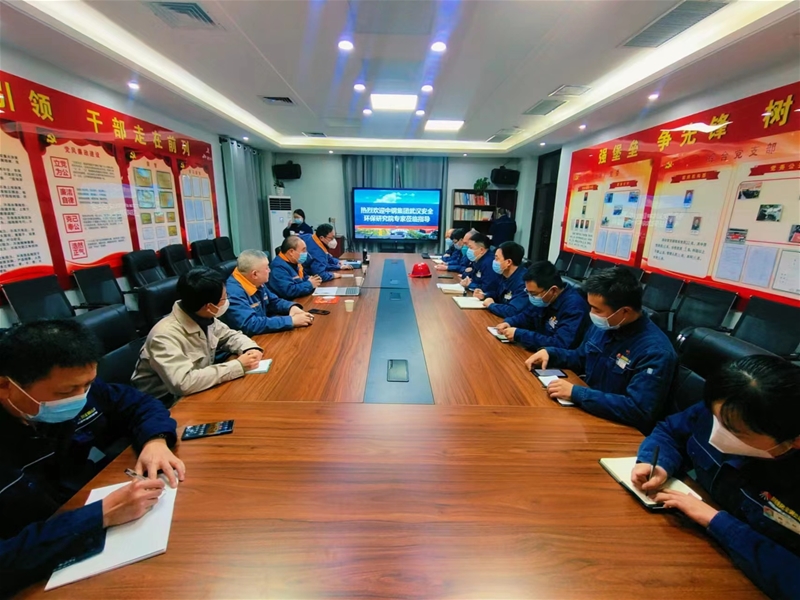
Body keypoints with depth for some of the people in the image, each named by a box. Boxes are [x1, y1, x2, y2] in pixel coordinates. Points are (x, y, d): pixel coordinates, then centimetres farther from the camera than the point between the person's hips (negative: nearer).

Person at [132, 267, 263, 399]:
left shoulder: (204, 318, -8)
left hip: (199, 393, 7)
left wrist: (251, 349, -13)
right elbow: (184, 383, -38)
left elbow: (230, 335, 8)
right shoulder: (165, 335, -29)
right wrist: (238, 366, -32)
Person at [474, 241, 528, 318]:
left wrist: (491, 305, -19)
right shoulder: (506, 276, 3)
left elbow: (512, 311, -35)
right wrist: (484, 296, 1)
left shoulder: (523, 282, -26)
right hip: (500, 318, 8)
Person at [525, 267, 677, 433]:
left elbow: (638, 410, -31)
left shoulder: (656, 351, -24)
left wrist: (576, 393, -31)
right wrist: (549, 352, -3)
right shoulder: (603, 326, -1)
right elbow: (580, 359, 16)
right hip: (588, 410, 7)